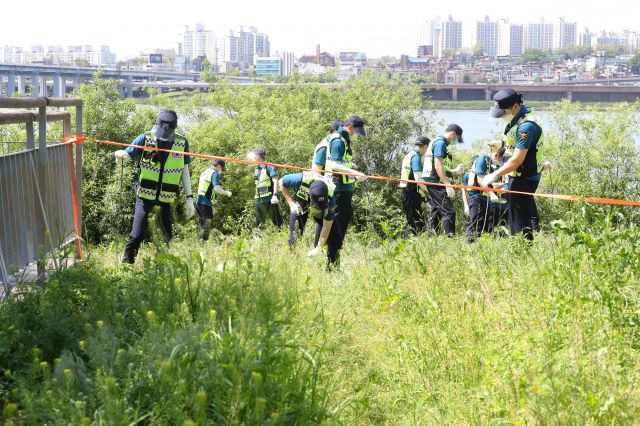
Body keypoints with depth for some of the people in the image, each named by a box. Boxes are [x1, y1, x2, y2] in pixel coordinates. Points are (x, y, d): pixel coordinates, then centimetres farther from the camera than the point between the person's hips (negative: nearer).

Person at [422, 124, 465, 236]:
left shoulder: (437, 142, 23)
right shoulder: (440, 143, -9)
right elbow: (438, 166, -19)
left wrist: (455, 171, 22)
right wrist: (448, 185, -21)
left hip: (433, 184, 11)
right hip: (436, 182, -11)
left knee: (436, 212, 11)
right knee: (449, 211, -13)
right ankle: (449, 237, -18)